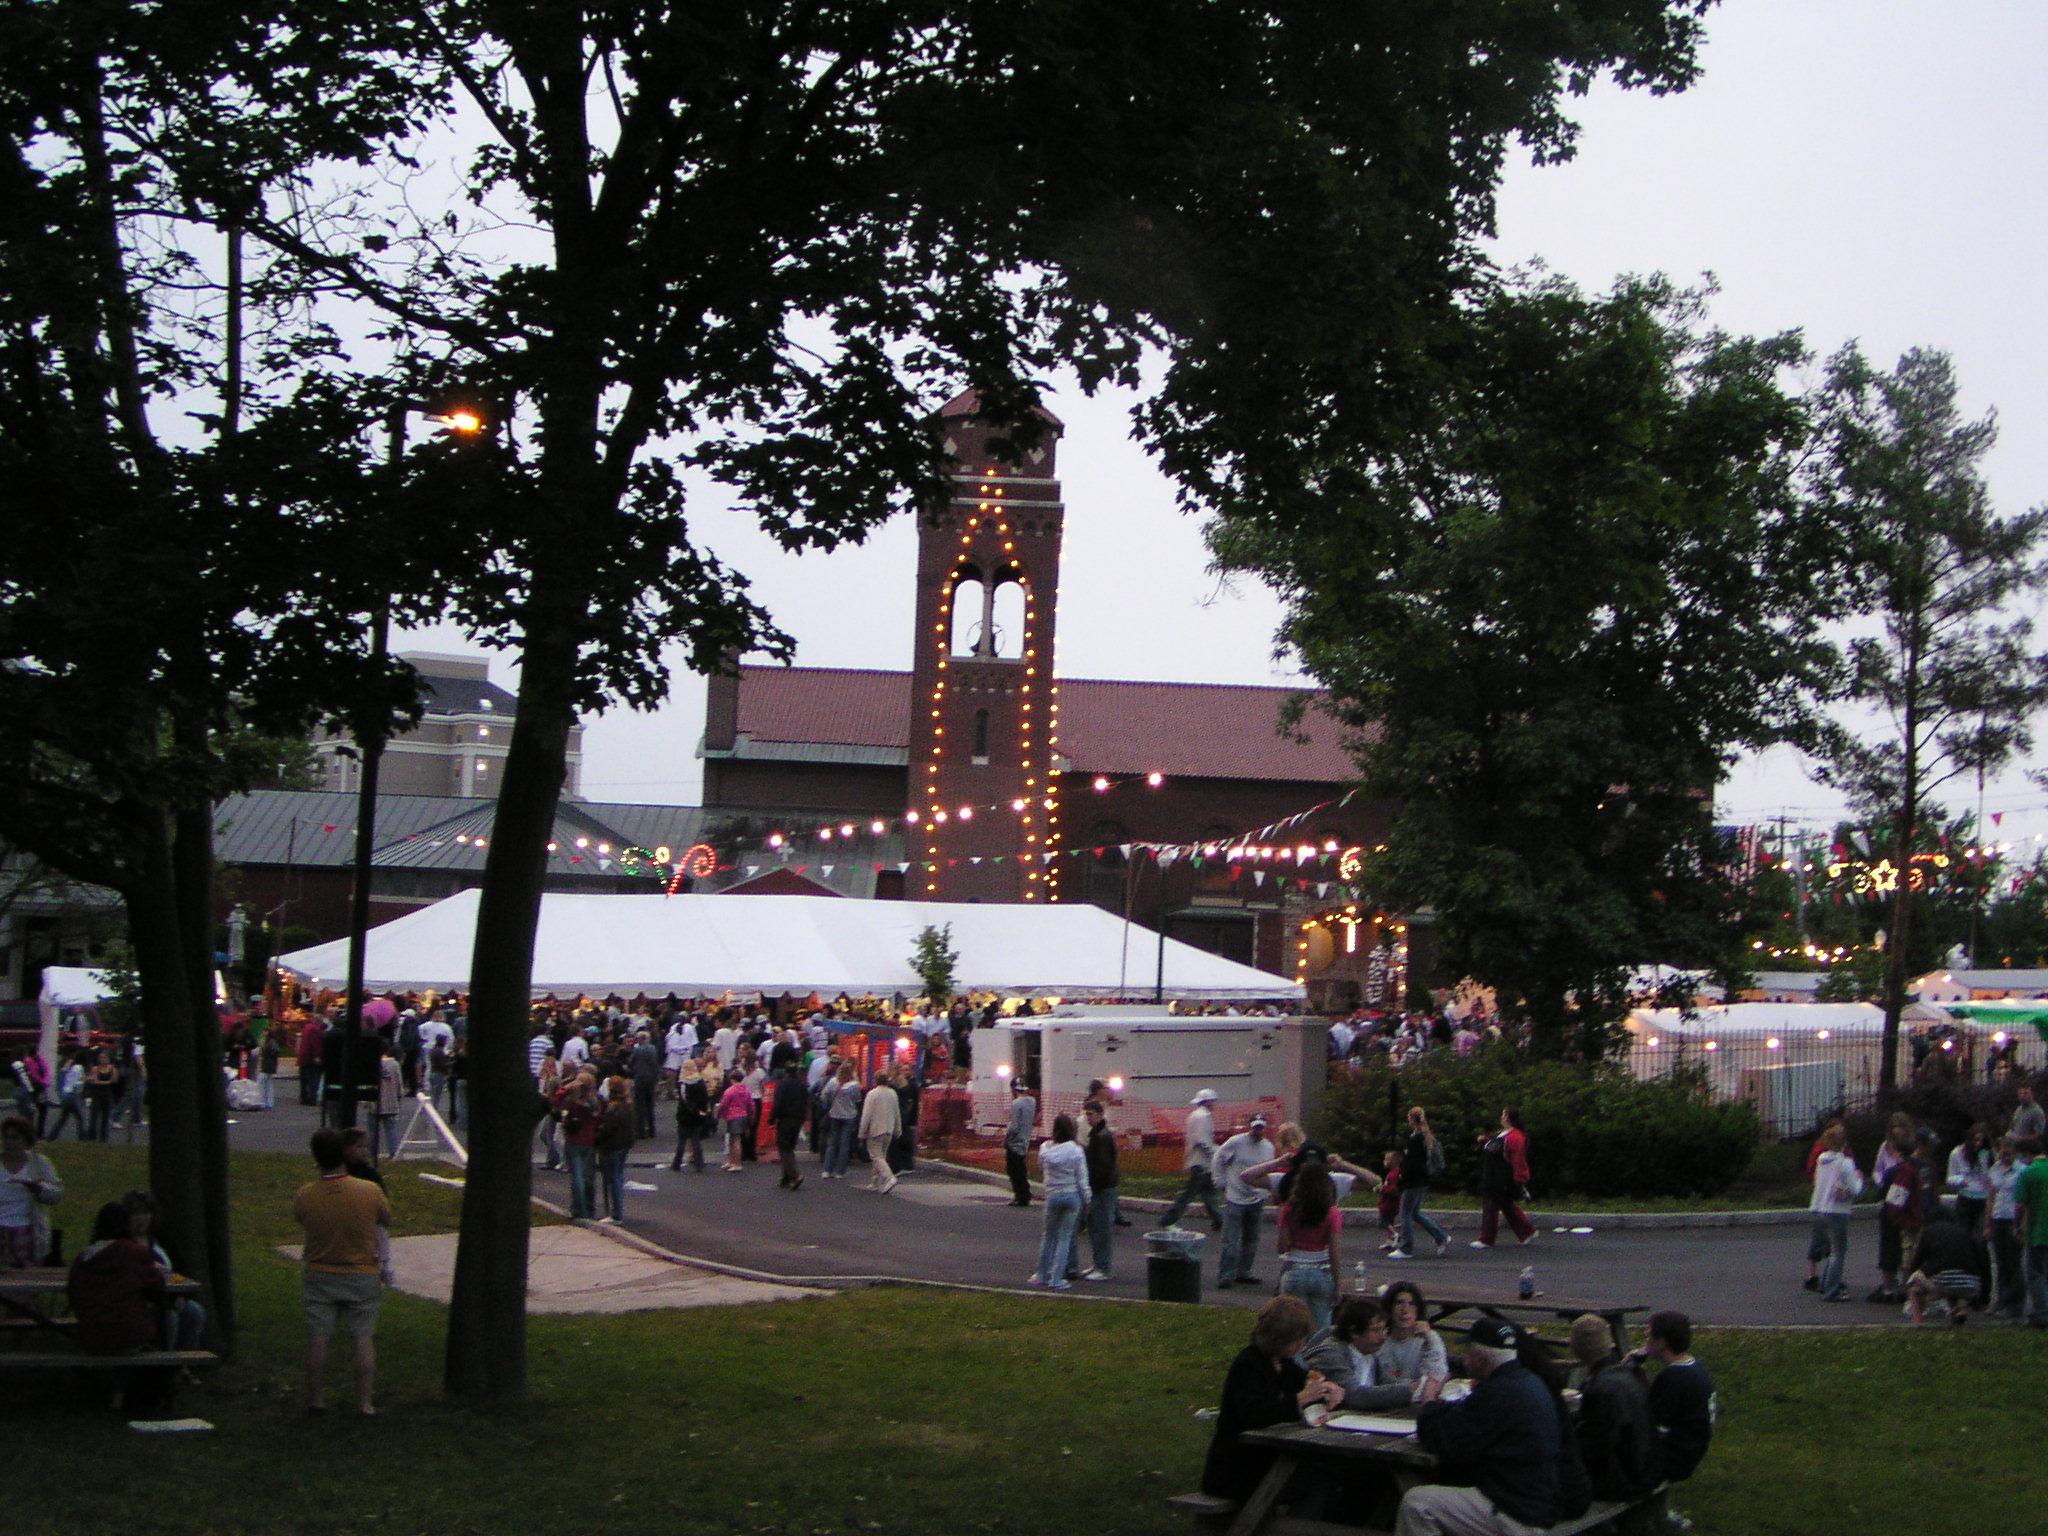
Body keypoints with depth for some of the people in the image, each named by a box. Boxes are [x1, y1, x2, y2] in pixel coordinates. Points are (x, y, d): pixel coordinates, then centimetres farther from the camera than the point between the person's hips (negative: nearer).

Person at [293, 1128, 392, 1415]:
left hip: (319, 1275, 1)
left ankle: (316, 1399, 15)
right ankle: (365, 1401, 5)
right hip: (362, 1276, -1)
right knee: (364, 1339, 6)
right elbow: (387, 1219, 3)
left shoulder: (305, 1196, -13)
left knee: (317, 1338, 10)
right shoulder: (370, 1192, -15)